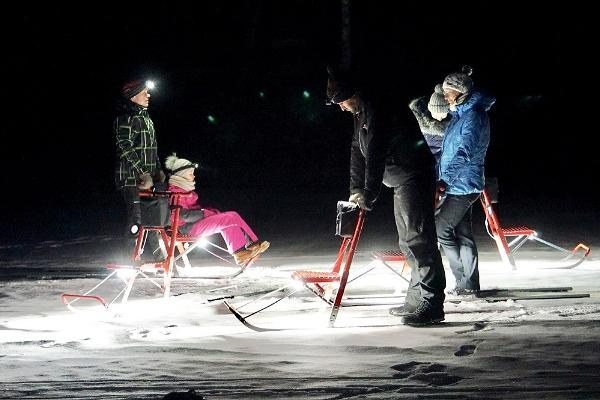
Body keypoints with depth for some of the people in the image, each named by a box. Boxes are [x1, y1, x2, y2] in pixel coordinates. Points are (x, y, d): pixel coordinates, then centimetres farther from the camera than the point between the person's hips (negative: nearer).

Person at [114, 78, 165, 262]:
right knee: (136, 218, -10)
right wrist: (142, 174, -21)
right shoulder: (125, 118, -11)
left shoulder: (146, 118, 19)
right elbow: (126, 149, -18)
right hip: (131, 178, -9)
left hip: (147, 177, 9)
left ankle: (153, 257, 19)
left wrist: (158, 170, 16)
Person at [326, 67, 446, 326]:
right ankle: (416, 300, 22)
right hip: (402, 180, 11)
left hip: (414, 176, -11)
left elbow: (375, 154, -24)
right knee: (409, 242, 15)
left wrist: (369, 195, -24)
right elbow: (358, 152, 18)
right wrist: (356, 190, 11)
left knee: (418, 239, -14)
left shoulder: (375, 108, -19)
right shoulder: (360, 113, 16)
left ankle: (432, 304, -17)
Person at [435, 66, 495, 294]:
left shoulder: (474, 115, -17)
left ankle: (465, 281, -4)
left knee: (441, 228, -9)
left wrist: (444, 181, -31)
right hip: (457, 185, 10)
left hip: (463, 184, -10)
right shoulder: (460, 114, 15)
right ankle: (470, 283, 17)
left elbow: (464, 152, -27)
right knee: (462, 233, 11)